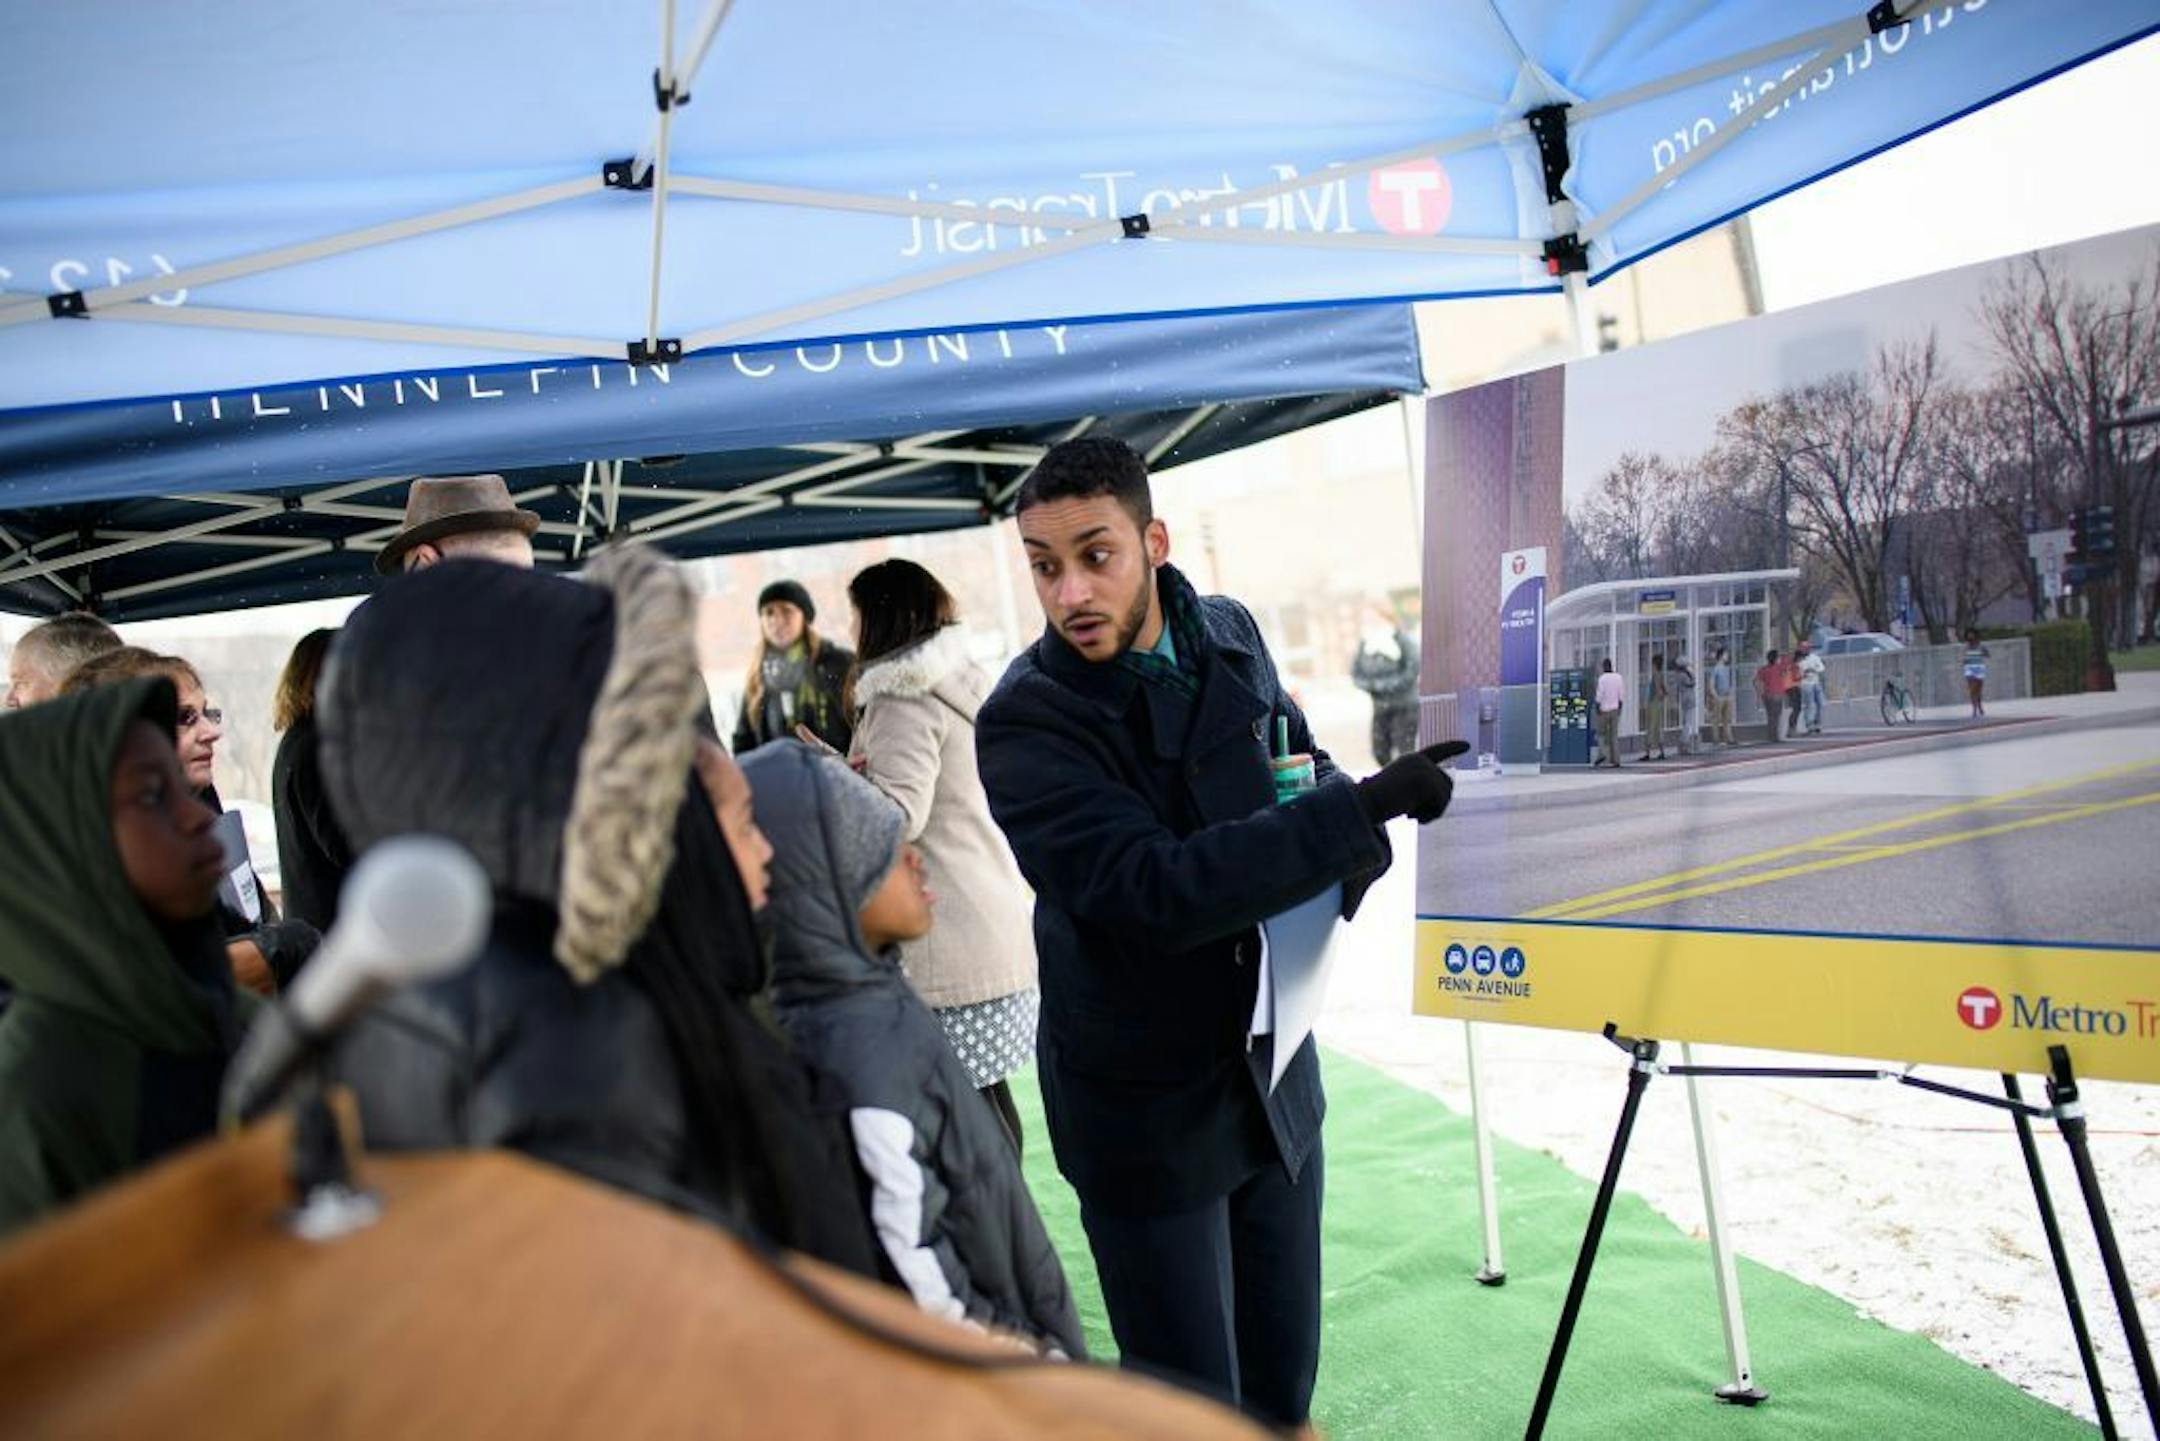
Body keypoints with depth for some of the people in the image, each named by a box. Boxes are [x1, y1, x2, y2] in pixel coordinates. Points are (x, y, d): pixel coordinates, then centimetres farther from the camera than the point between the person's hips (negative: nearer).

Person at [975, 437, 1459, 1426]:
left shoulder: (1229, 636, 0)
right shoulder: (1026, 721, -19)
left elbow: (1306, 765, 15)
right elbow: (1157, 891, -30)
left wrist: (1353, 843, -9)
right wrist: (1369, 806, -30)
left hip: (1276, 1075, 5)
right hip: (1149, 1109, -5)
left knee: (1284, 1385, 18)